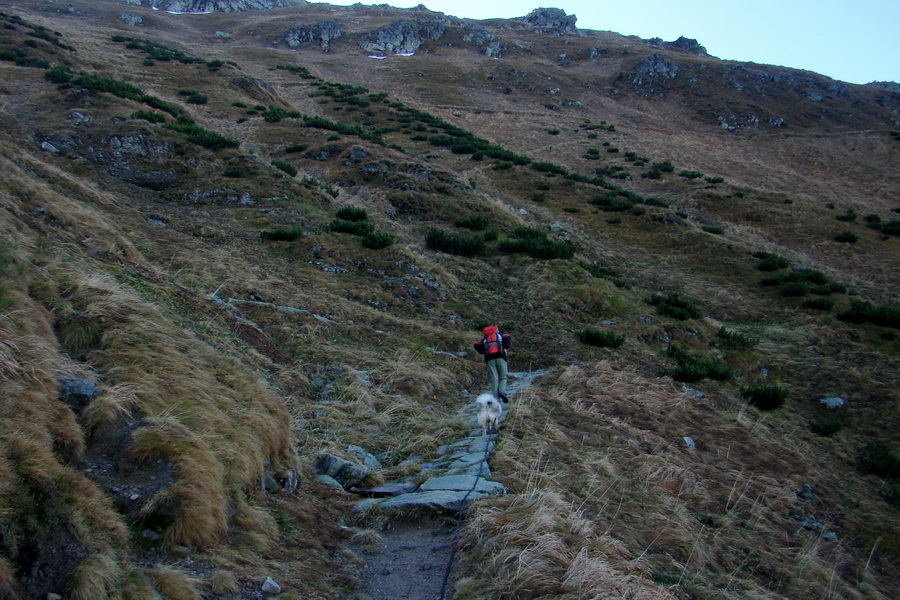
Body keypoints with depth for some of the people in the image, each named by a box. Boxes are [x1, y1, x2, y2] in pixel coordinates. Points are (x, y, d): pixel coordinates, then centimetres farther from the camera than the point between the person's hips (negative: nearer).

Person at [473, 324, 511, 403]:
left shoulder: (485, 339, 27)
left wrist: (483, 353, 12)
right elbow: (507, 338, 0)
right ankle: (502, 392, -17)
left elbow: (476, 345, 9)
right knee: (503, 377, 7)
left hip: (490, 359, 1)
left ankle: (495, 398, -11)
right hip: (500, 358, -1)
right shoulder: (500, 336, 24)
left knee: (494, 379, -2)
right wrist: (505, 348, 2)